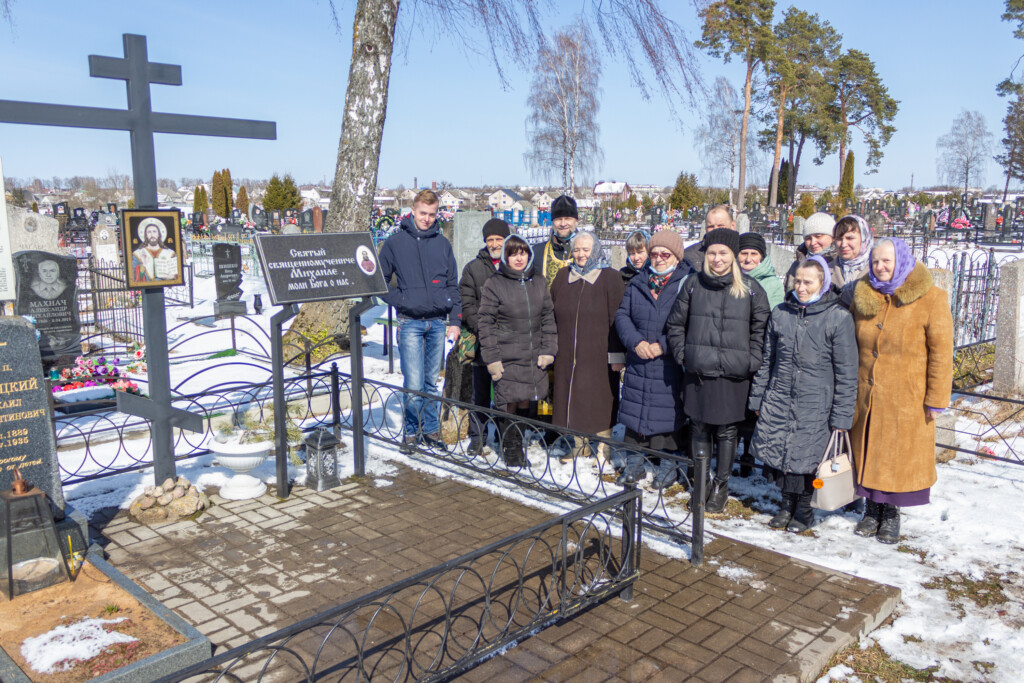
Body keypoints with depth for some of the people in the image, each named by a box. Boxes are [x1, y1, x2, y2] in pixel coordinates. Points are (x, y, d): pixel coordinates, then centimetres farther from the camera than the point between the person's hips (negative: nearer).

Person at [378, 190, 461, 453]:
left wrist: (455, 320, 4)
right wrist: (399, 300, -5)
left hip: (438, 322, 3)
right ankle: (411, 432, 12)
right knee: (413, 384, -7)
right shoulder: (395, 242, 1)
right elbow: (380, 280, 8)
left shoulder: (442, 244, 9)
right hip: (410, 323, -3)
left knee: (432, 382, 11)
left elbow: (453, 285, 11)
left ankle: (431, 430, 24)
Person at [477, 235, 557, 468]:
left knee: (526, 404, 6)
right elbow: (486, 324, -3)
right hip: (507, 359, -4)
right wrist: (492, 359, -8)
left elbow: (548, 318, 13)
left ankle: (519, 447, 23)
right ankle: (511, 451, 14)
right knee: (509, 405, -3)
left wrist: (548, 351, 4)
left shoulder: (539, 283, 11)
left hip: (534, 360, 4)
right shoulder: (493, 285, -2)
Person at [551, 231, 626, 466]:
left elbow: (617, 319, -5)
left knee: (600, 400, 0)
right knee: (571, 397, 8)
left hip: (598, 354, -4)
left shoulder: (609, 278, -2)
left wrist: (617, 354, -10)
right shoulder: (563, 277, 10)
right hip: (567, 354, 4)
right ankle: (578, 444, 23)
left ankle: (603, 448, 13)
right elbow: (552, 316, 14)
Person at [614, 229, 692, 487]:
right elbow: (622, 315, 6)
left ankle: (667, 465, 21)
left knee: (668, 414, 3)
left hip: (670, 365, -4)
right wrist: (636, 342, -10)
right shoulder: (637, 283, 9)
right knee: (635, 411, 10)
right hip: (638, 363, 4)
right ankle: (634, 464, 24)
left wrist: (662, 345, -17)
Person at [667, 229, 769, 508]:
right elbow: (675, 325, 12)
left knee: (726, 430, 5)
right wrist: (682, 354, 3)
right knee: (699, 427, 7)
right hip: (698, 371, 2)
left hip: (733, 374, -1)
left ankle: (721, 484, 20)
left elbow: (761, 328, 6)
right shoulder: (694, 284, 6)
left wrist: (751, 362, -3)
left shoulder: (750, 288, 2)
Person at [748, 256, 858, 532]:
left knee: (806, 456, 2)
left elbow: (846, 372, -5)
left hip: (815, 403, -4)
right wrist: (757, 398, 12)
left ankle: (804, 508, 26)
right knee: (777, 450, 5)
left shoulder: (839, 317, -7)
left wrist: (841, 416, -7)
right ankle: (787, 503, 28)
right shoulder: (781, 313, 5)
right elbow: (766, 360, 13)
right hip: (778, 399, 4)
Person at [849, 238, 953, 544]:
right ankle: (873, 508, 28)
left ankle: (891, 513, 24)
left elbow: (941, 353, -8)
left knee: (900, 453, 7)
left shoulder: (930, 299, -9)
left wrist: (936, 400, -9)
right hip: (865, 395, 4)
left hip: (906, 398, -4)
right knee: (868, 451, 12)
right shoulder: (863, 296, 4)